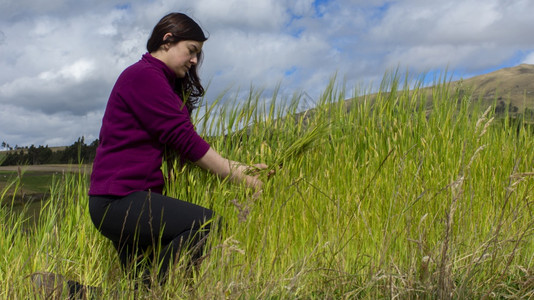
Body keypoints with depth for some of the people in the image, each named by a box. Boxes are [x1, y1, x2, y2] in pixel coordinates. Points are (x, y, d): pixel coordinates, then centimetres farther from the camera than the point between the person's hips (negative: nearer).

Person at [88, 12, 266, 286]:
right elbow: (185, 140, -17)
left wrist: (238, 168, 3)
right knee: (207, 225, -27)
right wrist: (240, 176, -13)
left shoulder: (162, 81, 22)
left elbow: (180, 139, 14)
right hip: (120, 199, -12)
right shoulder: (144, 75, -10)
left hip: (118, 201, 12)